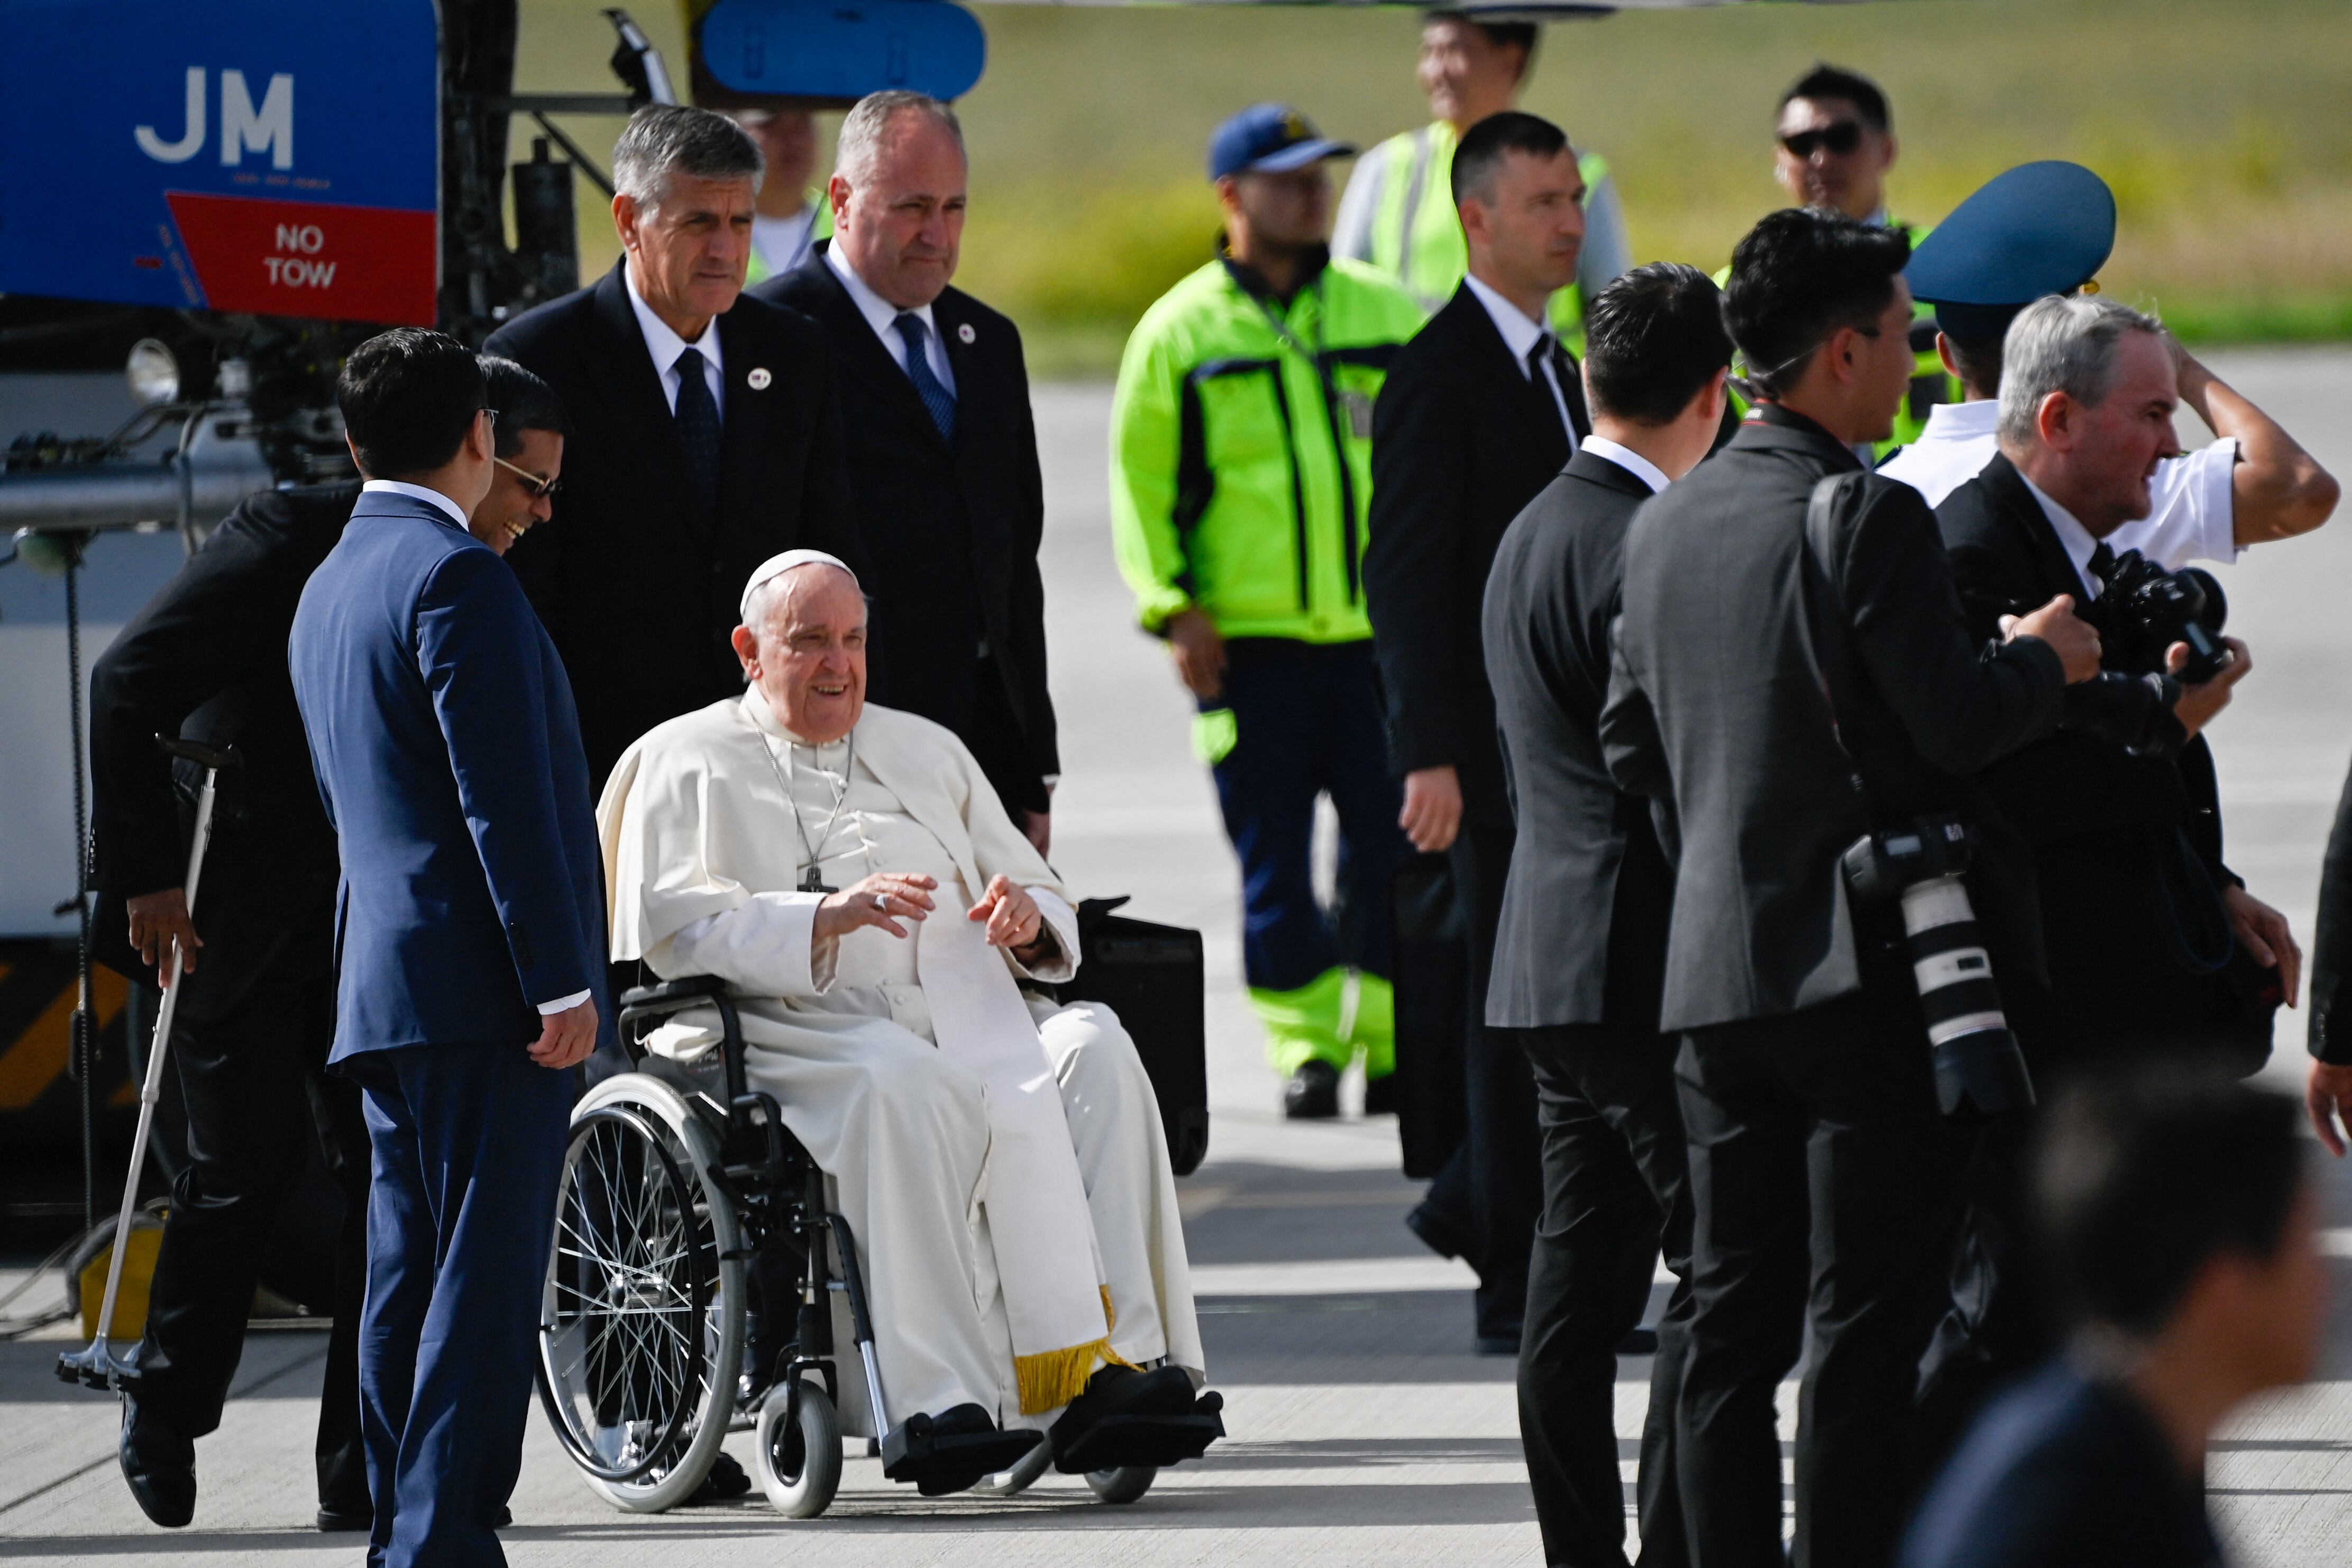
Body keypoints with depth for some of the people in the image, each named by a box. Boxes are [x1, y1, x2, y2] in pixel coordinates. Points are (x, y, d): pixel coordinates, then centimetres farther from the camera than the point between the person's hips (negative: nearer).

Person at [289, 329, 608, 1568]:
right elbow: (506, 797, -18)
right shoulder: (454, 577, -12)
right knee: (485, 1276, -9)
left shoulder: (327, 590, 18)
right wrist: (558, 979, -17)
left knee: (410, 1271, 11)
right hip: (478, 980, -9)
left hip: (381, 988, 9)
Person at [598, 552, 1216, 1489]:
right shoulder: (686, 763, 13)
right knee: (904, 1081, -39)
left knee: (1094, 1053, -27)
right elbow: (670, 927, -4)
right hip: (789, 1030, -5)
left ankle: (1116, 1359, -38)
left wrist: (1028, 919, 1)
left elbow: (1044, 901, 27)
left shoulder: (928, 753, 29)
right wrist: (824, 917, -18)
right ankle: (943, 1400, -46)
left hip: (961, 1015, 5)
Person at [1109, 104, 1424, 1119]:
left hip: (1379, 632, 2)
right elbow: (1139, 481, 3)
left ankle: (1395, 1042, 9)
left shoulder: (1386, 315, 9)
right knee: (1273, 855, 0)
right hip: (1244, 639, -1)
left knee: (1391, 844, -1)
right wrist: (1172, 609, -7)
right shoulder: (1180, 331, 2)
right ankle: (1304, 1045, 9)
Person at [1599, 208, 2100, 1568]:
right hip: (1869, 969, -7)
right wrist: (2043, 659, 0)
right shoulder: (1871, 519, -14)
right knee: (1866, 1324, -4)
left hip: (1714, 970, 7)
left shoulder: (1666, 526, 10)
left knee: (1737, 1317, 10)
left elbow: (1629, 744, 16)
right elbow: (1962, 726, -18)